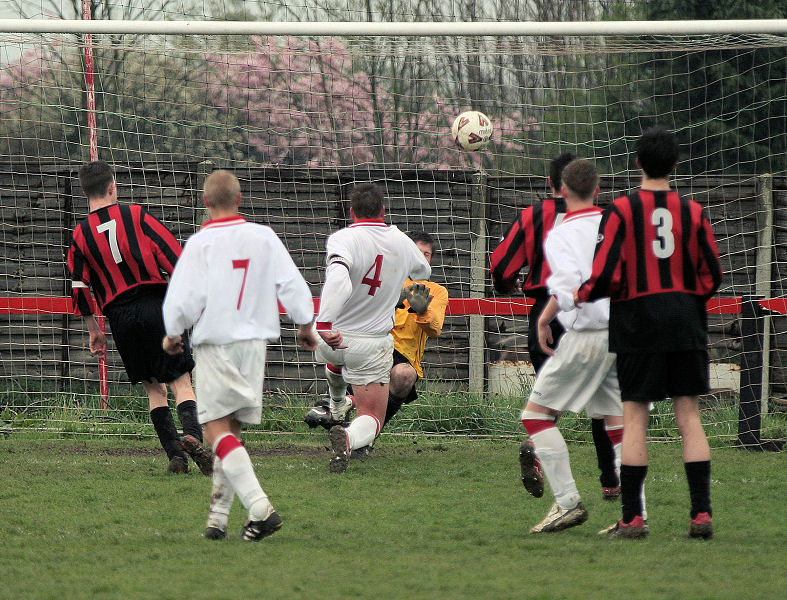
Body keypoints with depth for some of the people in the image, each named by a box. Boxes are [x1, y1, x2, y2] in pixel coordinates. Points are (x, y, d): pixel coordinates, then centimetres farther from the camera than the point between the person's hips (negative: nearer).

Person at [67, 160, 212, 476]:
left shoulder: (80, 234, 7)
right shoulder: (137, 216, 1)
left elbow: (79, 287, 9)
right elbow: (175, 258, -2)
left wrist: (93, 330, 20)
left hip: (119, 316, 2)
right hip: (156, 304, -2)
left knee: (153, 387, 13)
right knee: (180, 379, 0)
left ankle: (174, 453, 1)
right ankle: (192, 434, -26)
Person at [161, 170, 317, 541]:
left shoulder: (200, 243, -11)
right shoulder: (264, 237, 2)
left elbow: (182, 301, -12)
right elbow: (293, 287, 2)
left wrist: (172, 336, 7)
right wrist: (305, 326, 18)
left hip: (215, 345, -5)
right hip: (255, 342, 5)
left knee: (217, 429, -6)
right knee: (231, 429, 14)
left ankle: (259, 506, -23)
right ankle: (218, 517, 14)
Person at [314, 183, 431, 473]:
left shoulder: (342, 239, -19)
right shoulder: (402, 242, -3)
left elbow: (338, 278, -39)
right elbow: (423, 271, 20)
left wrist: (324, 324, -43)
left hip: (331, 339, 0)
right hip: (375, 346, 0)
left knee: (335, 361, 37)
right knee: (371, 418, 3)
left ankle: (336, 405, 64)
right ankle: (348, 438, -31)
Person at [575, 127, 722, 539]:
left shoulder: (621, 210, -6)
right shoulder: (693, 212, 4)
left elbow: (605, 276, -11)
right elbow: (712, 276, 8)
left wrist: (581, 295, 9)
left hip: (638, 320, -3)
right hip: (686, 323, 3)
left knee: (635, 417, 0)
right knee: (689, 415, 4)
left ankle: (632, 517, -2)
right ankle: (702, 513, -3)